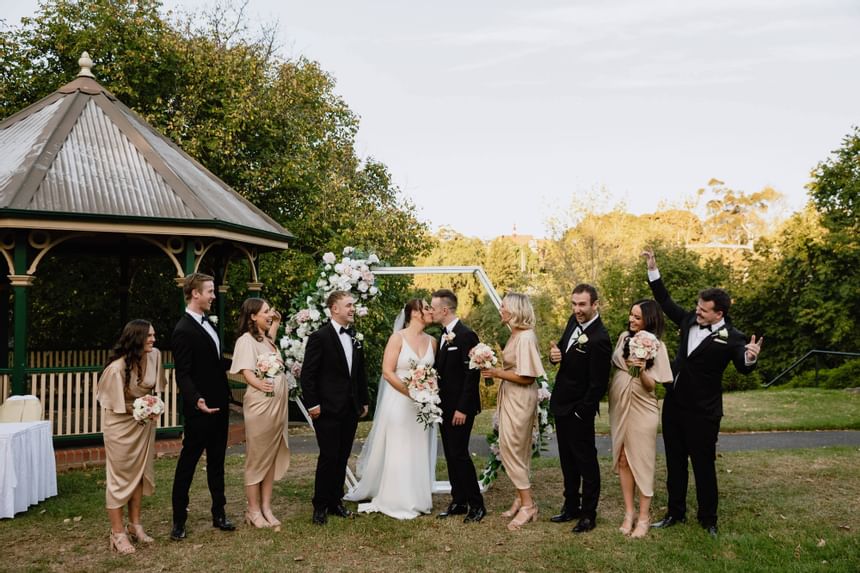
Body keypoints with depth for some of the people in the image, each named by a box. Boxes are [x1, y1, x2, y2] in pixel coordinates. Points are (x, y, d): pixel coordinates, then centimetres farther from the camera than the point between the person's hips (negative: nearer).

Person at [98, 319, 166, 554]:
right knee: (120, 476, 2)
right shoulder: (117, 367, -26)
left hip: (144, 422, 6)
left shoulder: (155, 355, -10)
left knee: (141, 472, 11)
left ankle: (135, 525, 24)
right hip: (121, 424, -6)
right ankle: (118, 533, 10)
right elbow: (115, 405, -15)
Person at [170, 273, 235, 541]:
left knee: (217, 462, 16)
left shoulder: (206, 323, 9)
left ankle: (219, 513, 27)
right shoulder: (184, 330, -18)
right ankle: (179, 521, 16)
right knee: (187, 463, 4)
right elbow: (183, 375, -22)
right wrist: (196, 401, -35)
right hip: (201, 409, -9)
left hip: (219, 407, 9)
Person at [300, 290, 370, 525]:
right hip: (328, 409, -6)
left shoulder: (355, 338, 11)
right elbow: (307, 374, -11)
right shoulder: (319, 337, -9)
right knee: (328, 457, -3)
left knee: (342, 457, 11)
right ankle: (320, 506, 11)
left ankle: (335, 501, 23)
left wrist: (364, 401, 14)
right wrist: (312, 404, -14)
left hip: (350, 409, 6)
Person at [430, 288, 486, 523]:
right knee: (451, 455, 12)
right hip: (445, 407, 9)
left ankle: (476, 505, 5)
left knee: (459, 454, -7)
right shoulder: (443, 335, 12)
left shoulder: (466, 335, -15)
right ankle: (458, 502, 21)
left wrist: (463, 408, -20)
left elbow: (472, 374, -18)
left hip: (460, 408, -9)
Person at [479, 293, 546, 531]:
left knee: (511, 450, -3)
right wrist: (495, 370, -2)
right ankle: (522, 498, 25)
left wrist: (497, 373, -17)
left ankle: (527, 504, 5)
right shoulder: (515, 335, 8)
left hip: (520, 400, -9)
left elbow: (527, 377, -22)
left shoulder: (526, 337, -20)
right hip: (511, 397, 9)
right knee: (519, 451, 15)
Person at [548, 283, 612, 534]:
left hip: (579, 409, -9)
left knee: (586, 461, 6)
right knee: (567, 459, 19)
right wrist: (554, 354, -8)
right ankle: (571, 506, 33)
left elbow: (598, 383, -22)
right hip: (561, 403, 9)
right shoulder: (573, 322, 1)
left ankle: (589, 513, 20)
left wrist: (581, 412, -16)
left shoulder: (599, 339, -24)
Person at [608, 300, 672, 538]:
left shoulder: (656, 346, -10)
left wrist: (642, 371, -32)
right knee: (622, 460, 8)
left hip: (641, 410, -4)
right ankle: (629, 512, 18)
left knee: (641, 462, 2)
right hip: (619, 407, 4)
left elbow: (652, 385, -14)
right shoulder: (624, 337, 1)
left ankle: (644, 516, 12)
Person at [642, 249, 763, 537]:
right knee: (674, 463, 16)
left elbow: (743, 368, -27)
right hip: (673, 405, 6)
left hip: (702, 412, -6)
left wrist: (750, 358, -51)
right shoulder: (689, 321, 2)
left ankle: (708, 519, 23)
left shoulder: (731, 337, -14)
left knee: (703, 465, 6)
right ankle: (676, 513, 30)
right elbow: (666, 302, 14)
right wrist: (653, 269, 9)